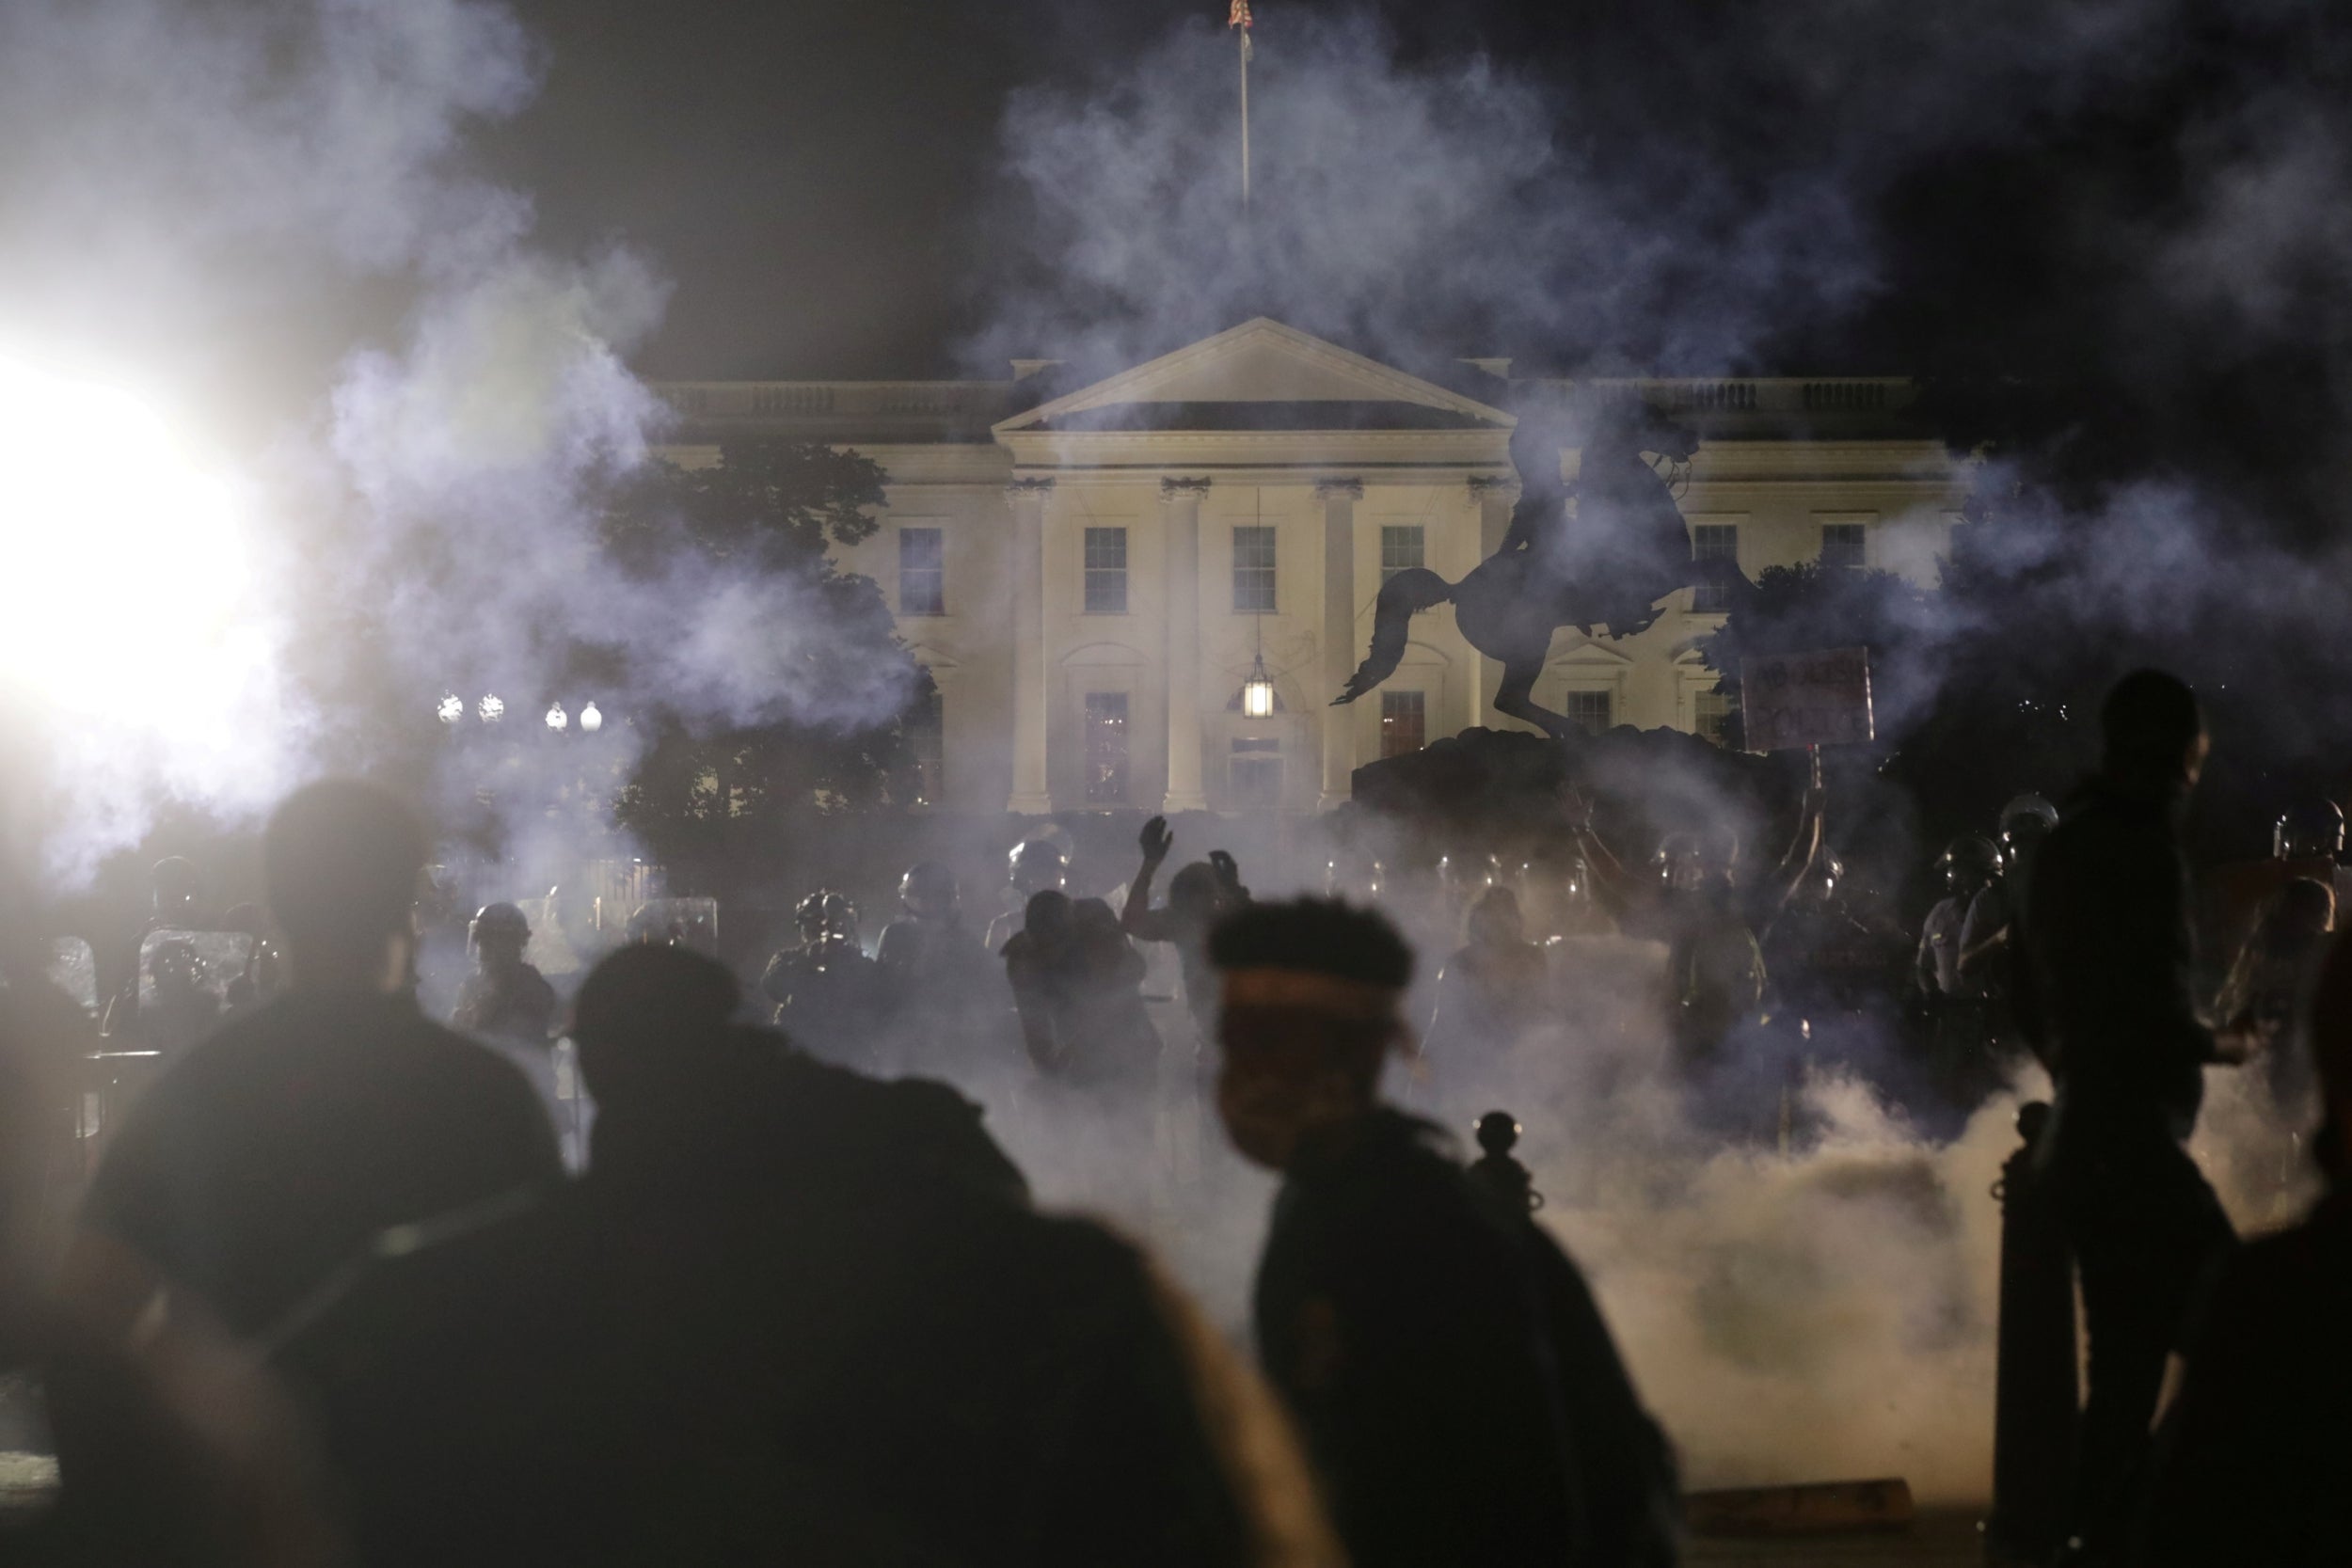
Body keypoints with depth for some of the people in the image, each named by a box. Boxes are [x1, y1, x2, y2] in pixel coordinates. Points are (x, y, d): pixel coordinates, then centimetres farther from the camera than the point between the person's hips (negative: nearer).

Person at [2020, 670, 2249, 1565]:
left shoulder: (2065, 845, 15)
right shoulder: (2141, 845, -13)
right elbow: (2155, 1008, -19)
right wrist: (2217, 1045, -2)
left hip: (2081, 1144, 9)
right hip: (2134, 1146, -9)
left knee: (2125, 1367, 13)